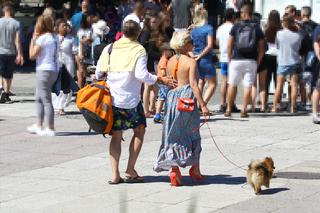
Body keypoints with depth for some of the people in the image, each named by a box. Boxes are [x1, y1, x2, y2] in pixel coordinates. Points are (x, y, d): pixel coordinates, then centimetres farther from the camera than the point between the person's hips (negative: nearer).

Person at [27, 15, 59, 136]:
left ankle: (50, 129, -8)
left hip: (44, 71, -9)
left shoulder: (42, 38, -13)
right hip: (54, 70, 9)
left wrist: (33, 39, -3)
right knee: (39, 99, 19)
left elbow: (32, 55, -12)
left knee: (46, 100, -7)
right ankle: (39, 125, 25)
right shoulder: (54, 37, 13)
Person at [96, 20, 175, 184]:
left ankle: (115, 174, 2)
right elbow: (141, 74, -18)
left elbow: (99, 73, 6)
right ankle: (130, 169, 9)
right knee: (139, 131, 15)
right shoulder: (138, 50, -5)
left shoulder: (110, 48, 6)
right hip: (131, 100, -3)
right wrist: (161, 80, -12)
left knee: (116, 135, 9)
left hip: (112, 98, 3)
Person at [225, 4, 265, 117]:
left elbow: (229, 45, 1)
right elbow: (261, 48, 3)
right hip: (251, 61, 0)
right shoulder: (257, 28, 4)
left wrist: (229, 59, 11)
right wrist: (258, 62, 11)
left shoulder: (236, 26, 1)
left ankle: (228, 109, 13)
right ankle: (244, 110, -3)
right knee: (247, 86, 2)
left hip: (236, 60, 0)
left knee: (232, 85, 9)